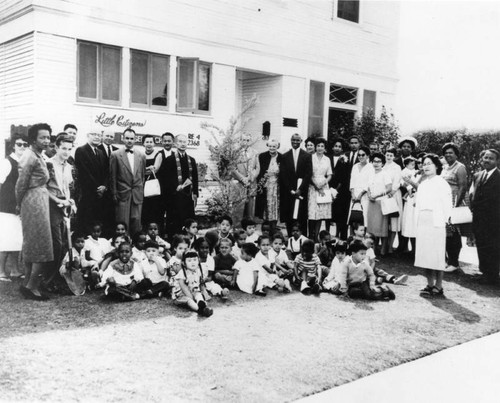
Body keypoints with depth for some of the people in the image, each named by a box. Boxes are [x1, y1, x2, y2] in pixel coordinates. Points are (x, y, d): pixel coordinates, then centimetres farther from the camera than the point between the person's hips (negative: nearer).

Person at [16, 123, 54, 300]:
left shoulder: (37, 156, 16)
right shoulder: (30, 157, -15)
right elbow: (21, 184, -13)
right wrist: (20, 204, -1)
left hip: (39, 202, 10)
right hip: (35, 203, -10)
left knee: (31, 246, 13)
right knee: (42, 246, -6)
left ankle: (29, 285, 20)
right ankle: (31, 286, 1)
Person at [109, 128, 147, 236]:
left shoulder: (141, 155, 10)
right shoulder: (115, 155, 1)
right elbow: (112, 176, 1)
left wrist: (142, 191, 8)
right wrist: (114, 194, -2)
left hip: (137, 194, 3)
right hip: (122, 194, -2)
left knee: (136, 222, 2)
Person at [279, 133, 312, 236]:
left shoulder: (306, 156, 4)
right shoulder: (285, 156, 8)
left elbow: (308, 174, -1)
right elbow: (283, 175, 3)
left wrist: (300, 189, -9)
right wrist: (290, 189, -6)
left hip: (302, 191, -1)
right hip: (288, 191, 1)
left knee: (302, 216, -2)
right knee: (289, 216, -2)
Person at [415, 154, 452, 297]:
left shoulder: (441, 183, -3)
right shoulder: (422, 184, 18)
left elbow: (446, 205, -6)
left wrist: (444, 220, -12)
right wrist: (418, 220, 10)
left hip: (436, 222, -7)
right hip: (422, 221, 7)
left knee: (437, 254, -5)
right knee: (425, 253, 7)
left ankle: (438, 287, 1)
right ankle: (430, 284, 16)